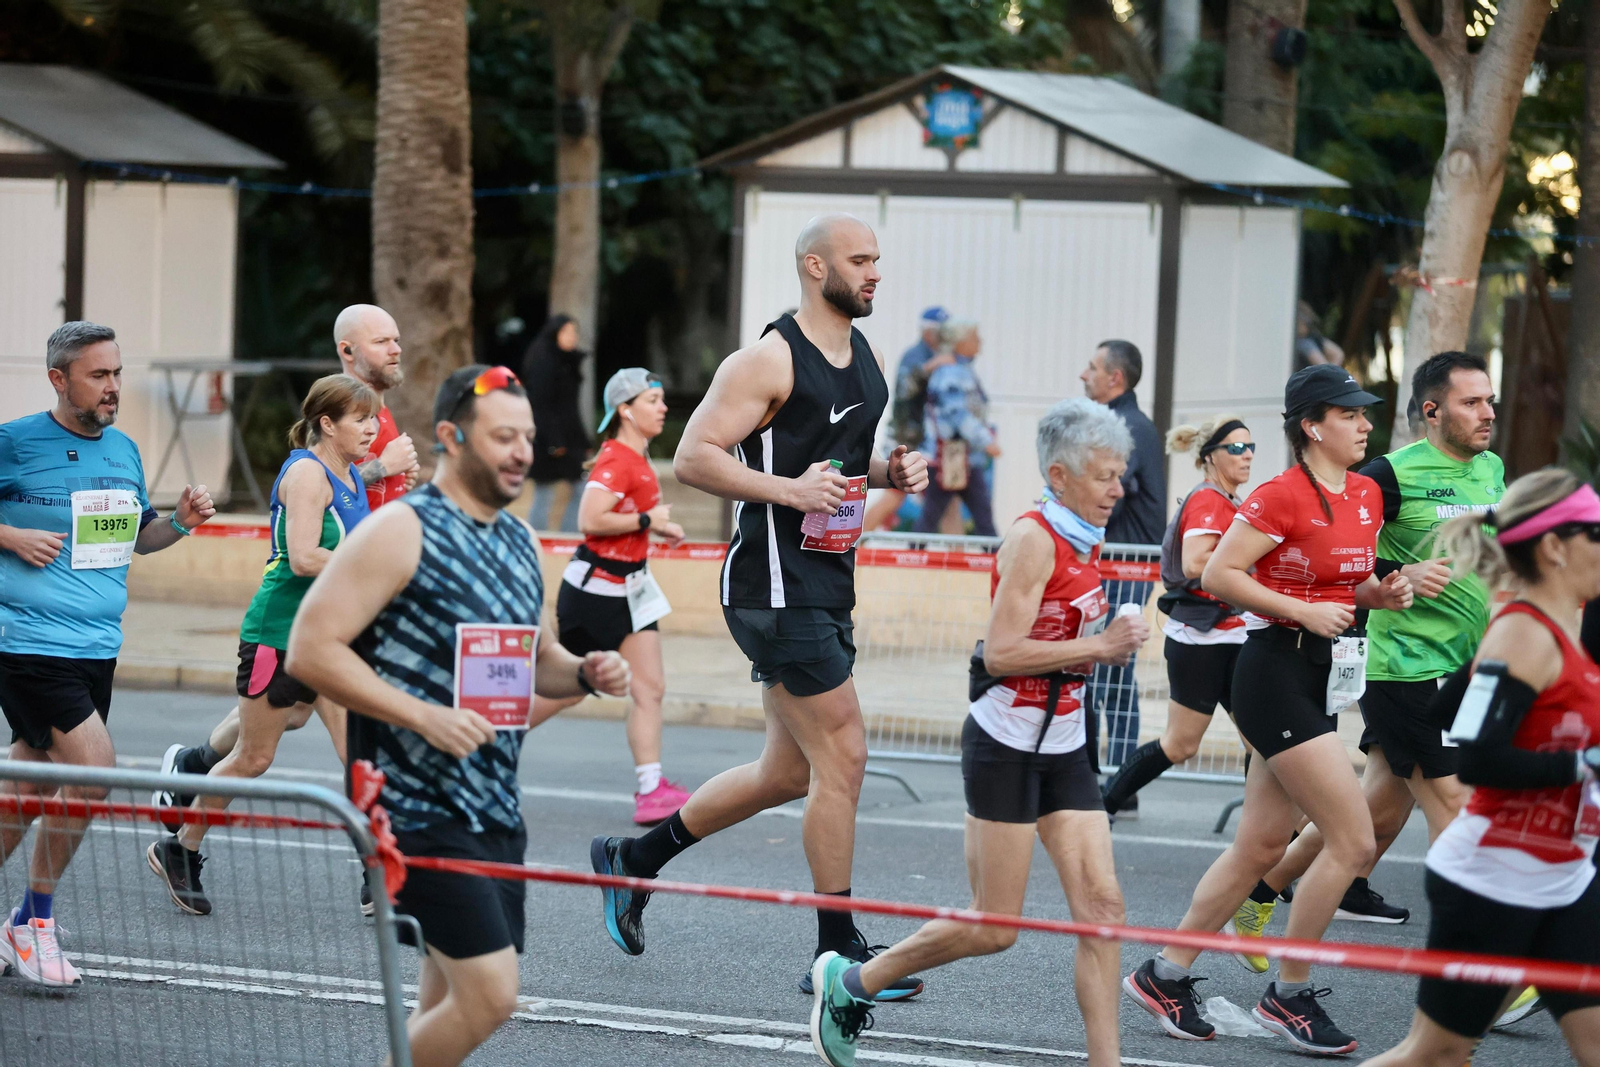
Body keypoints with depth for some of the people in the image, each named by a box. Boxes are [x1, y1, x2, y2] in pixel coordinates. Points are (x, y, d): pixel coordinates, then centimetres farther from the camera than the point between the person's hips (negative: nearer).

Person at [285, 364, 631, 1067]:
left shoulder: (520, 542, 14)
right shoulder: (401, 532, -10)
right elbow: (310, 649, -15)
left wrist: (584, 673, 3)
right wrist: (424, 717, -22)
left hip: (495, 813, 8)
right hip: (420, 813, -8)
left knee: (450, 1003, 10)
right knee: (489, 995, -15)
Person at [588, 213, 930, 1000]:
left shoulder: (865, 358, 13)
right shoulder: (770, 361, -14)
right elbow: (691, 458, -16)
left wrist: (889, 472, 6)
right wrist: (788, 489, -25)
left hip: (828, 590, 9)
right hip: (776, 587, -9)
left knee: (789, 773, 14)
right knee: (843, 756, -9)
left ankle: (633, 860, 30)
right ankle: (838, 952, 0)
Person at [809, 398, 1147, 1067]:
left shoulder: (1086, 543, 10)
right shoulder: (1033, 539, -16)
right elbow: (1001, 653, -21)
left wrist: (1111, 643, 5)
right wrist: (1098, 647, -19)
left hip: (1065, 748, 8)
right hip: (1006, 746, -8)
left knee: (1101, 904, -4)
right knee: (993, 929, -2)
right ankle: (848, 982, 16)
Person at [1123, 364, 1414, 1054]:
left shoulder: (1367, 495, 11)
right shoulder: (1284, 497, -14)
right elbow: (1217, 575, -15)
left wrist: (1377, 595, 2)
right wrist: (1304, 611, -19)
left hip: (1322, 681, 9)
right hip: (1276, 675, -9)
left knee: (1261, 847, 12)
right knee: (1354, 842, -10)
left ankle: (1164, 977, 22)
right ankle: (1288, 996, 2)